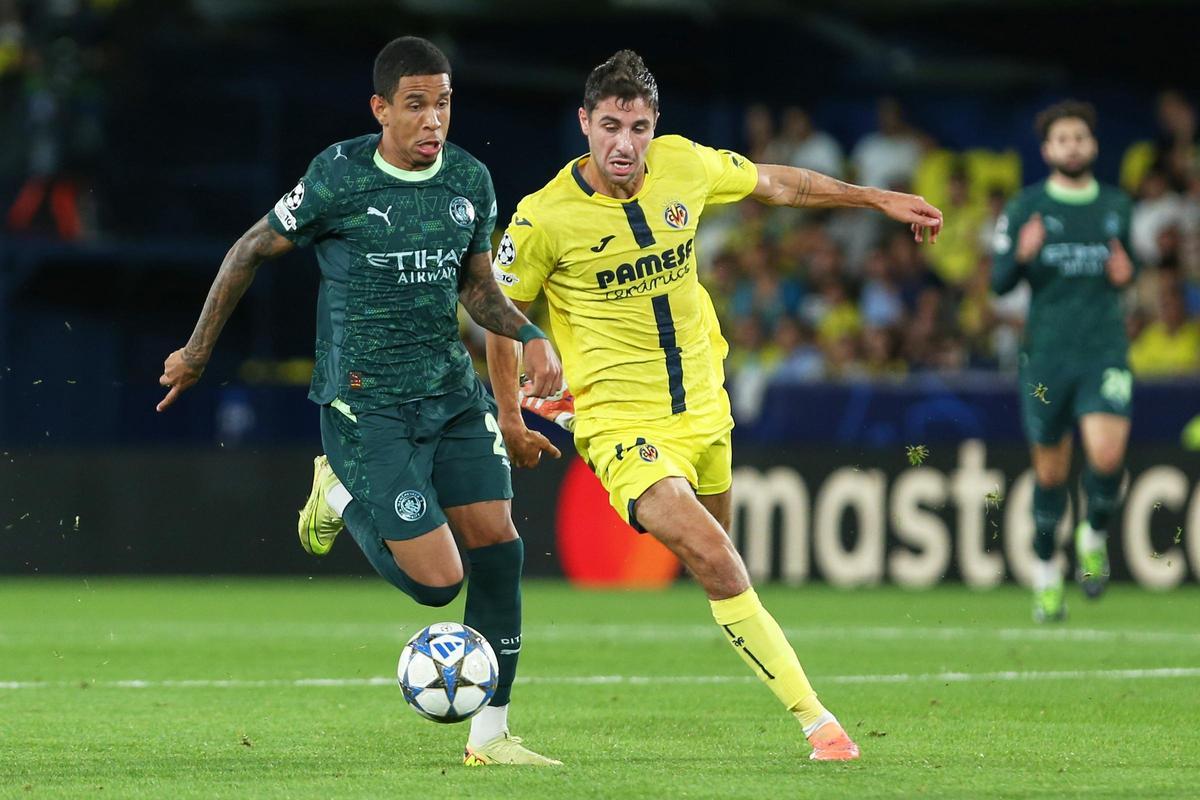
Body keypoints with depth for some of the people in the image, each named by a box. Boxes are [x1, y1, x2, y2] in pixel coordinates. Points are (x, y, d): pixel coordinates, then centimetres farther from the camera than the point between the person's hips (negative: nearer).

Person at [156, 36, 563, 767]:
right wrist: (199, 351, 9)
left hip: (451, 389, 5)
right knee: (438, 582, -12)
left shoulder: (471, 181, 4)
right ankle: (341, 492, 18)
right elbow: (252, 252, 2)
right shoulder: (339, 179, -11)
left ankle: (491, 734, 9)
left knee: (499, 546, -4)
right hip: (365, 403, -5)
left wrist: (529, 334, -6)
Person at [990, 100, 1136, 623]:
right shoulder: (1024, 208, 2)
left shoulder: (1117, 206, 9)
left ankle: (1095, 536, 9)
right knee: (1050, 471, 5)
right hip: (1046, 356, -1)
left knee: (1107, 456, -20)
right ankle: (1046, 573, 23)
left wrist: (1125, 274, -1)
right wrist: (1021, 256, -20)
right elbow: (999, 283, 1)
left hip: (1105, 352, 1)